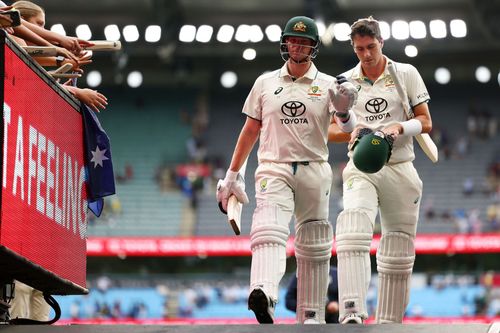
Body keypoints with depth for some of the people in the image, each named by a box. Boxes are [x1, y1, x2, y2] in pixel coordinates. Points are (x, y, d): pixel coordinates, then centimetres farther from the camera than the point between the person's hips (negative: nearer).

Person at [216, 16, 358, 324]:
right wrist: (233, 174, 13)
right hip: (273, 169, -1)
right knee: (269, 231, -24)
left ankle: (311, 315, 14)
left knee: (314, 247, 5)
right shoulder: (265, 83, 9)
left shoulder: (328, 85, 5)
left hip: (314, 171, 1)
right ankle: (263, 295, -45)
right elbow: (250, 130, 15)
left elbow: (348, 128, -7)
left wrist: (344, 113, -31)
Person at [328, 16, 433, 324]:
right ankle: (352, 314, -38)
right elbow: (330, 130, 12)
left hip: (400, 170, 1)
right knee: (353, 234, -26)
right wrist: (352, 133, -10)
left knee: (398, 255, 3)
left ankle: (390, 322, 12)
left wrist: (399, 127, -16)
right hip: (361, 169, -1)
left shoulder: (406, 74, 5)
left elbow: (426, 122, 4)